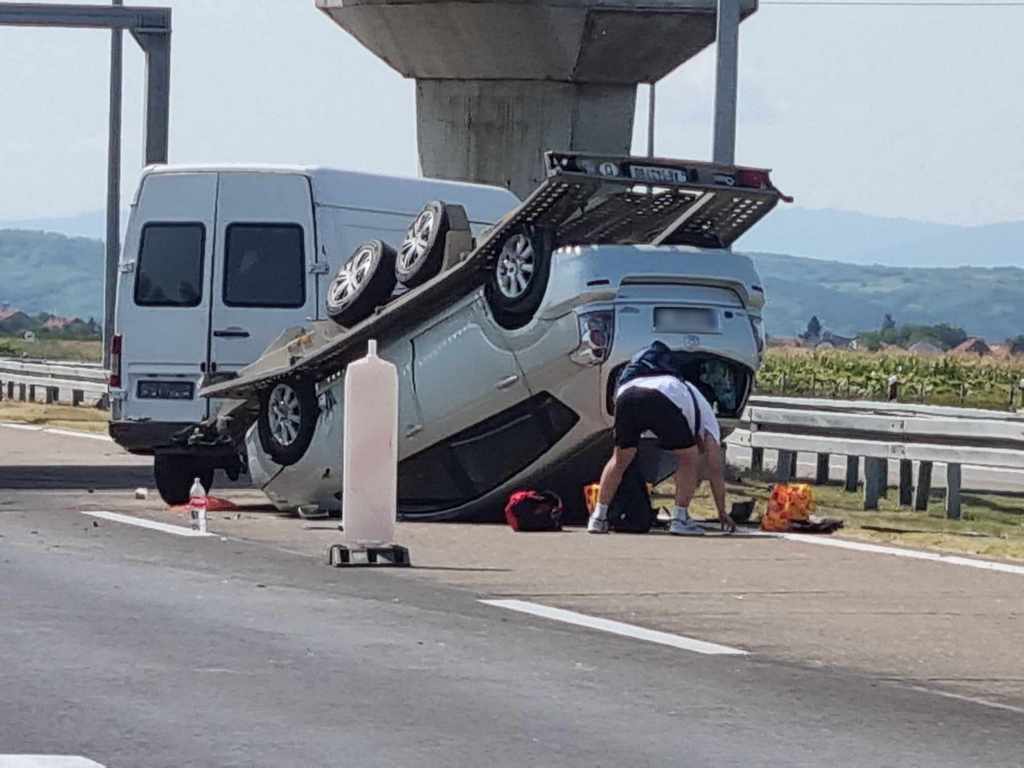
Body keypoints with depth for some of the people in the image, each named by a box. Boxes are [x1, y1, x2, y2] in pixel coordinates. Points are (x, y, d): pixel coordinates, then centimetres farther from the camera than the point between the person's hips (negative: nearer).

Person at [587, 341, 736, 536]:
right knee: (689, 459, 18)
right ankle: (679, 519, 12)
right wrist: (722, 513, 38)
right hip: (663, 401, -5)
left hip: (626, 394, 5)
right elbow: (716, 470, 31)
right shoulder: (708, 418, 32)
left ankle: (598, 518, 20)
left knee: (621, 458, 24)